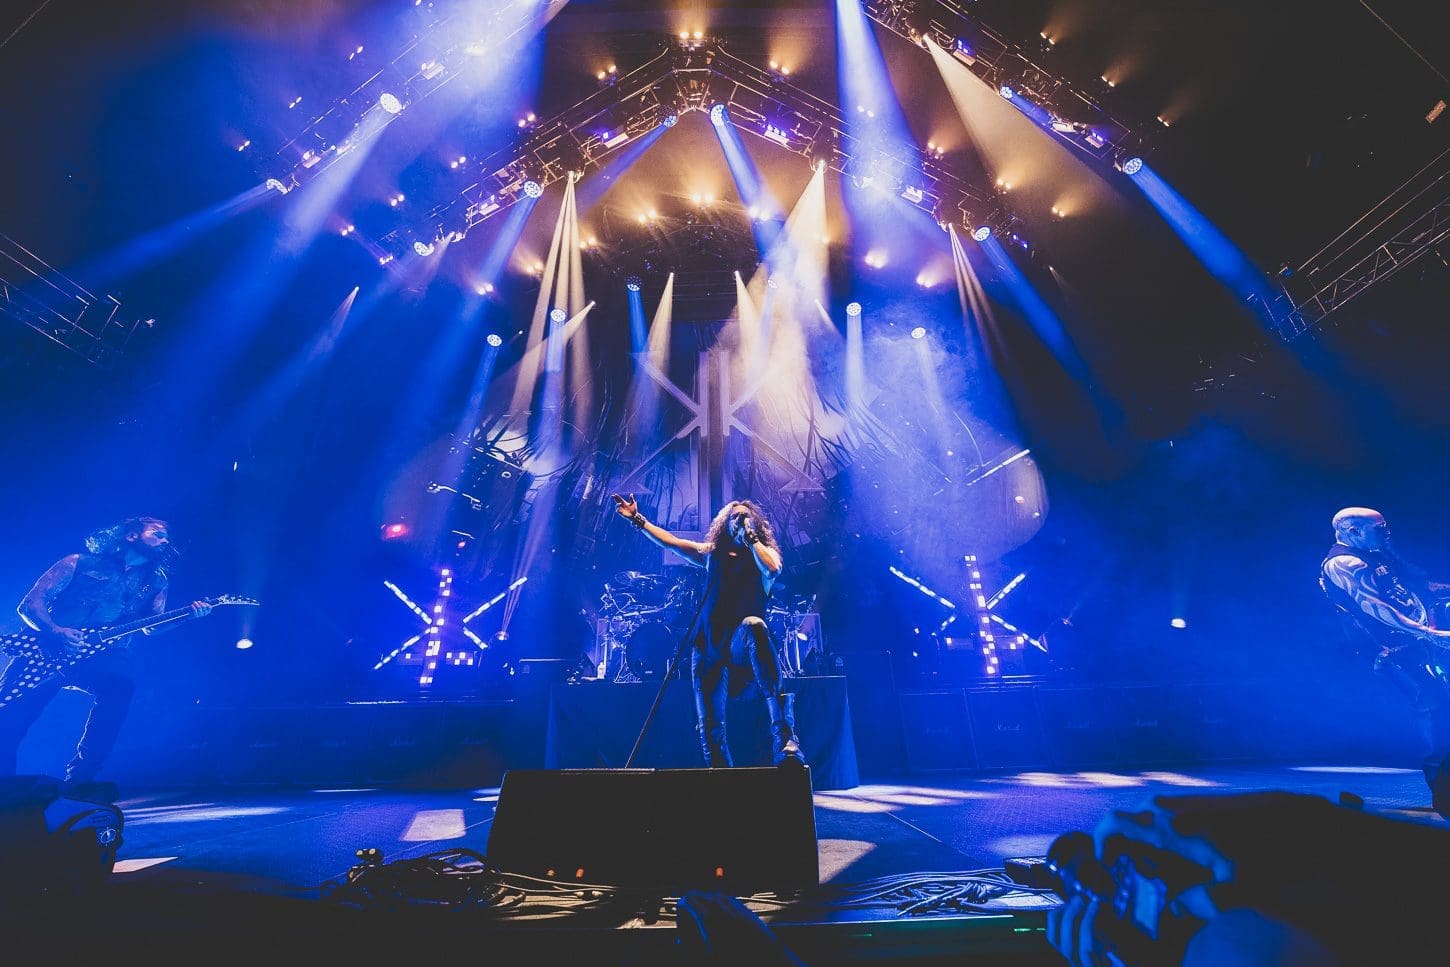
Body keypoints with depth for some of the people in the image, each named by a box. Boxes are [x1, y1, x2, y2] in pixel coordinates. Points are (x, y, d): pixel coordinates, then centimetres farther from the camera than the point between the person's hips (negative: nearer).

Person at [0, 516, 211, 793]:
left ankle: (78, 781, -19)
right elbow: (30, 604, 5)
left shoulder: (155, 581, 20)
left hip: (103, 655, 0)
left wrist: (190, 615, -11)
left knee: (120, 685, -32)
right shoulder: (79, 563, 13)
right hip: (52, 649, 0)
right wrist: (55, 631, -16)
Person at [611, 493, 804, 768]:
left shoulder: (764, 552, 11)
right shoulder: (712, 552, 19)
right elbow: (670, 541, 15)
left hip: (743, 647, -4)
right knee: (709, 726, -3)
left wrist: (750, 535, -5)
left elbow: (772, 569, -13)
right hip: (709, 648, 4)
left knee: (753, 625, -40)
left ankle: (783, 738, -47)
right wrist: (637, 519, 12)